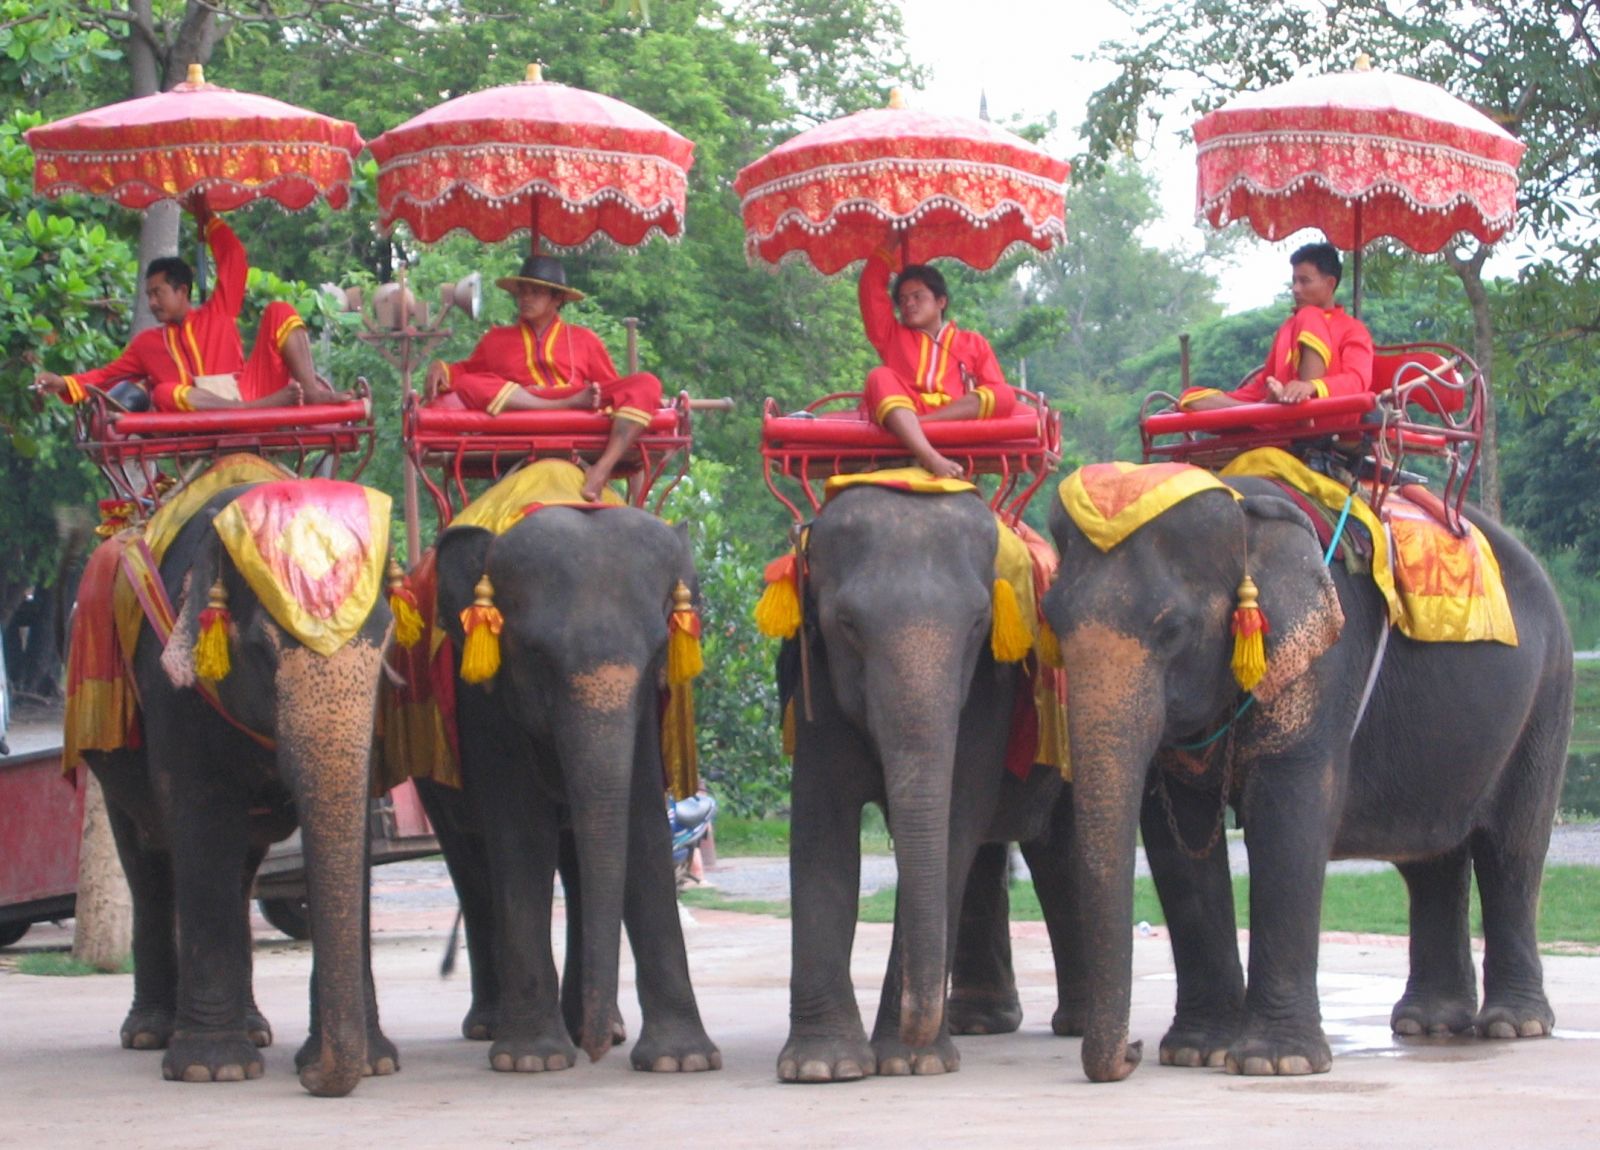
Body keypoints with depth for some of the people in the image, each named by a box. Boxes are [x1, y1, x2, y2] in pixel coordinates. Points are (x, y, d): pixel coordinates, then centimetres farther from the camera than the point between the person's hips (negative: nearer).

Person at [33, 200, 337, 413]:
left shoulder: (218, 314, 26)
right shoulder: (147, 343, 31)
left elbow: (234, 259, 22)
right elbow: (107, 376, 25)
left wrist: (206, 217, 26)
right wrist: (62, 384, 11)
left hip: (248, 391, 1)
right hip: (207, 423, -1)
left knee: (279, 311, -7)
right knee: (164, 393, -37)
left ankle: (310, 389, -32)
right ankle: (264, 408, -52)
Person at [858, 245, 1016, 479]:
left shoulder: (973, 343, 24)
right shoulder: (892, 336, 30)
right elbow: (872, 285, 24)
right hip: (900, 421, 0)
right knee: (880, 377, -29)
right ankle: (932, 460, -50)